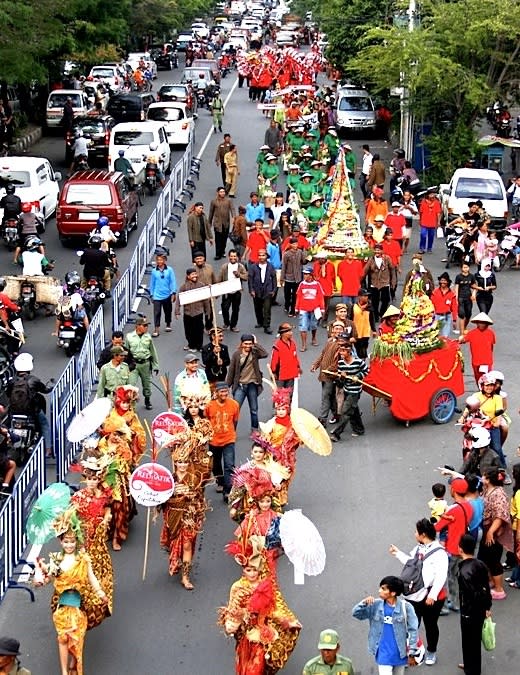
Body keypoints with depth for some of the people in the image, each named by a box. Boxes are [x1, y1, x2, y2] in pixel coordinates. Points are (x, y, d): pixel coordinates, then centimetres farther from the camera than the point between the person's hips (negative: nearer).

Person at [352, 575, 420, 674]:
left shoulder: (405, 607, -12)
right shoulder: (376, 605, -4)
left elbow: (413, 630, -8)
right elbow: (356, 613, -1)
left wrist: (412, 653, -7)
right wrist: (364, 603, -21)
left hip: (400, 653, -1)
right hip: (383, 654, 1)